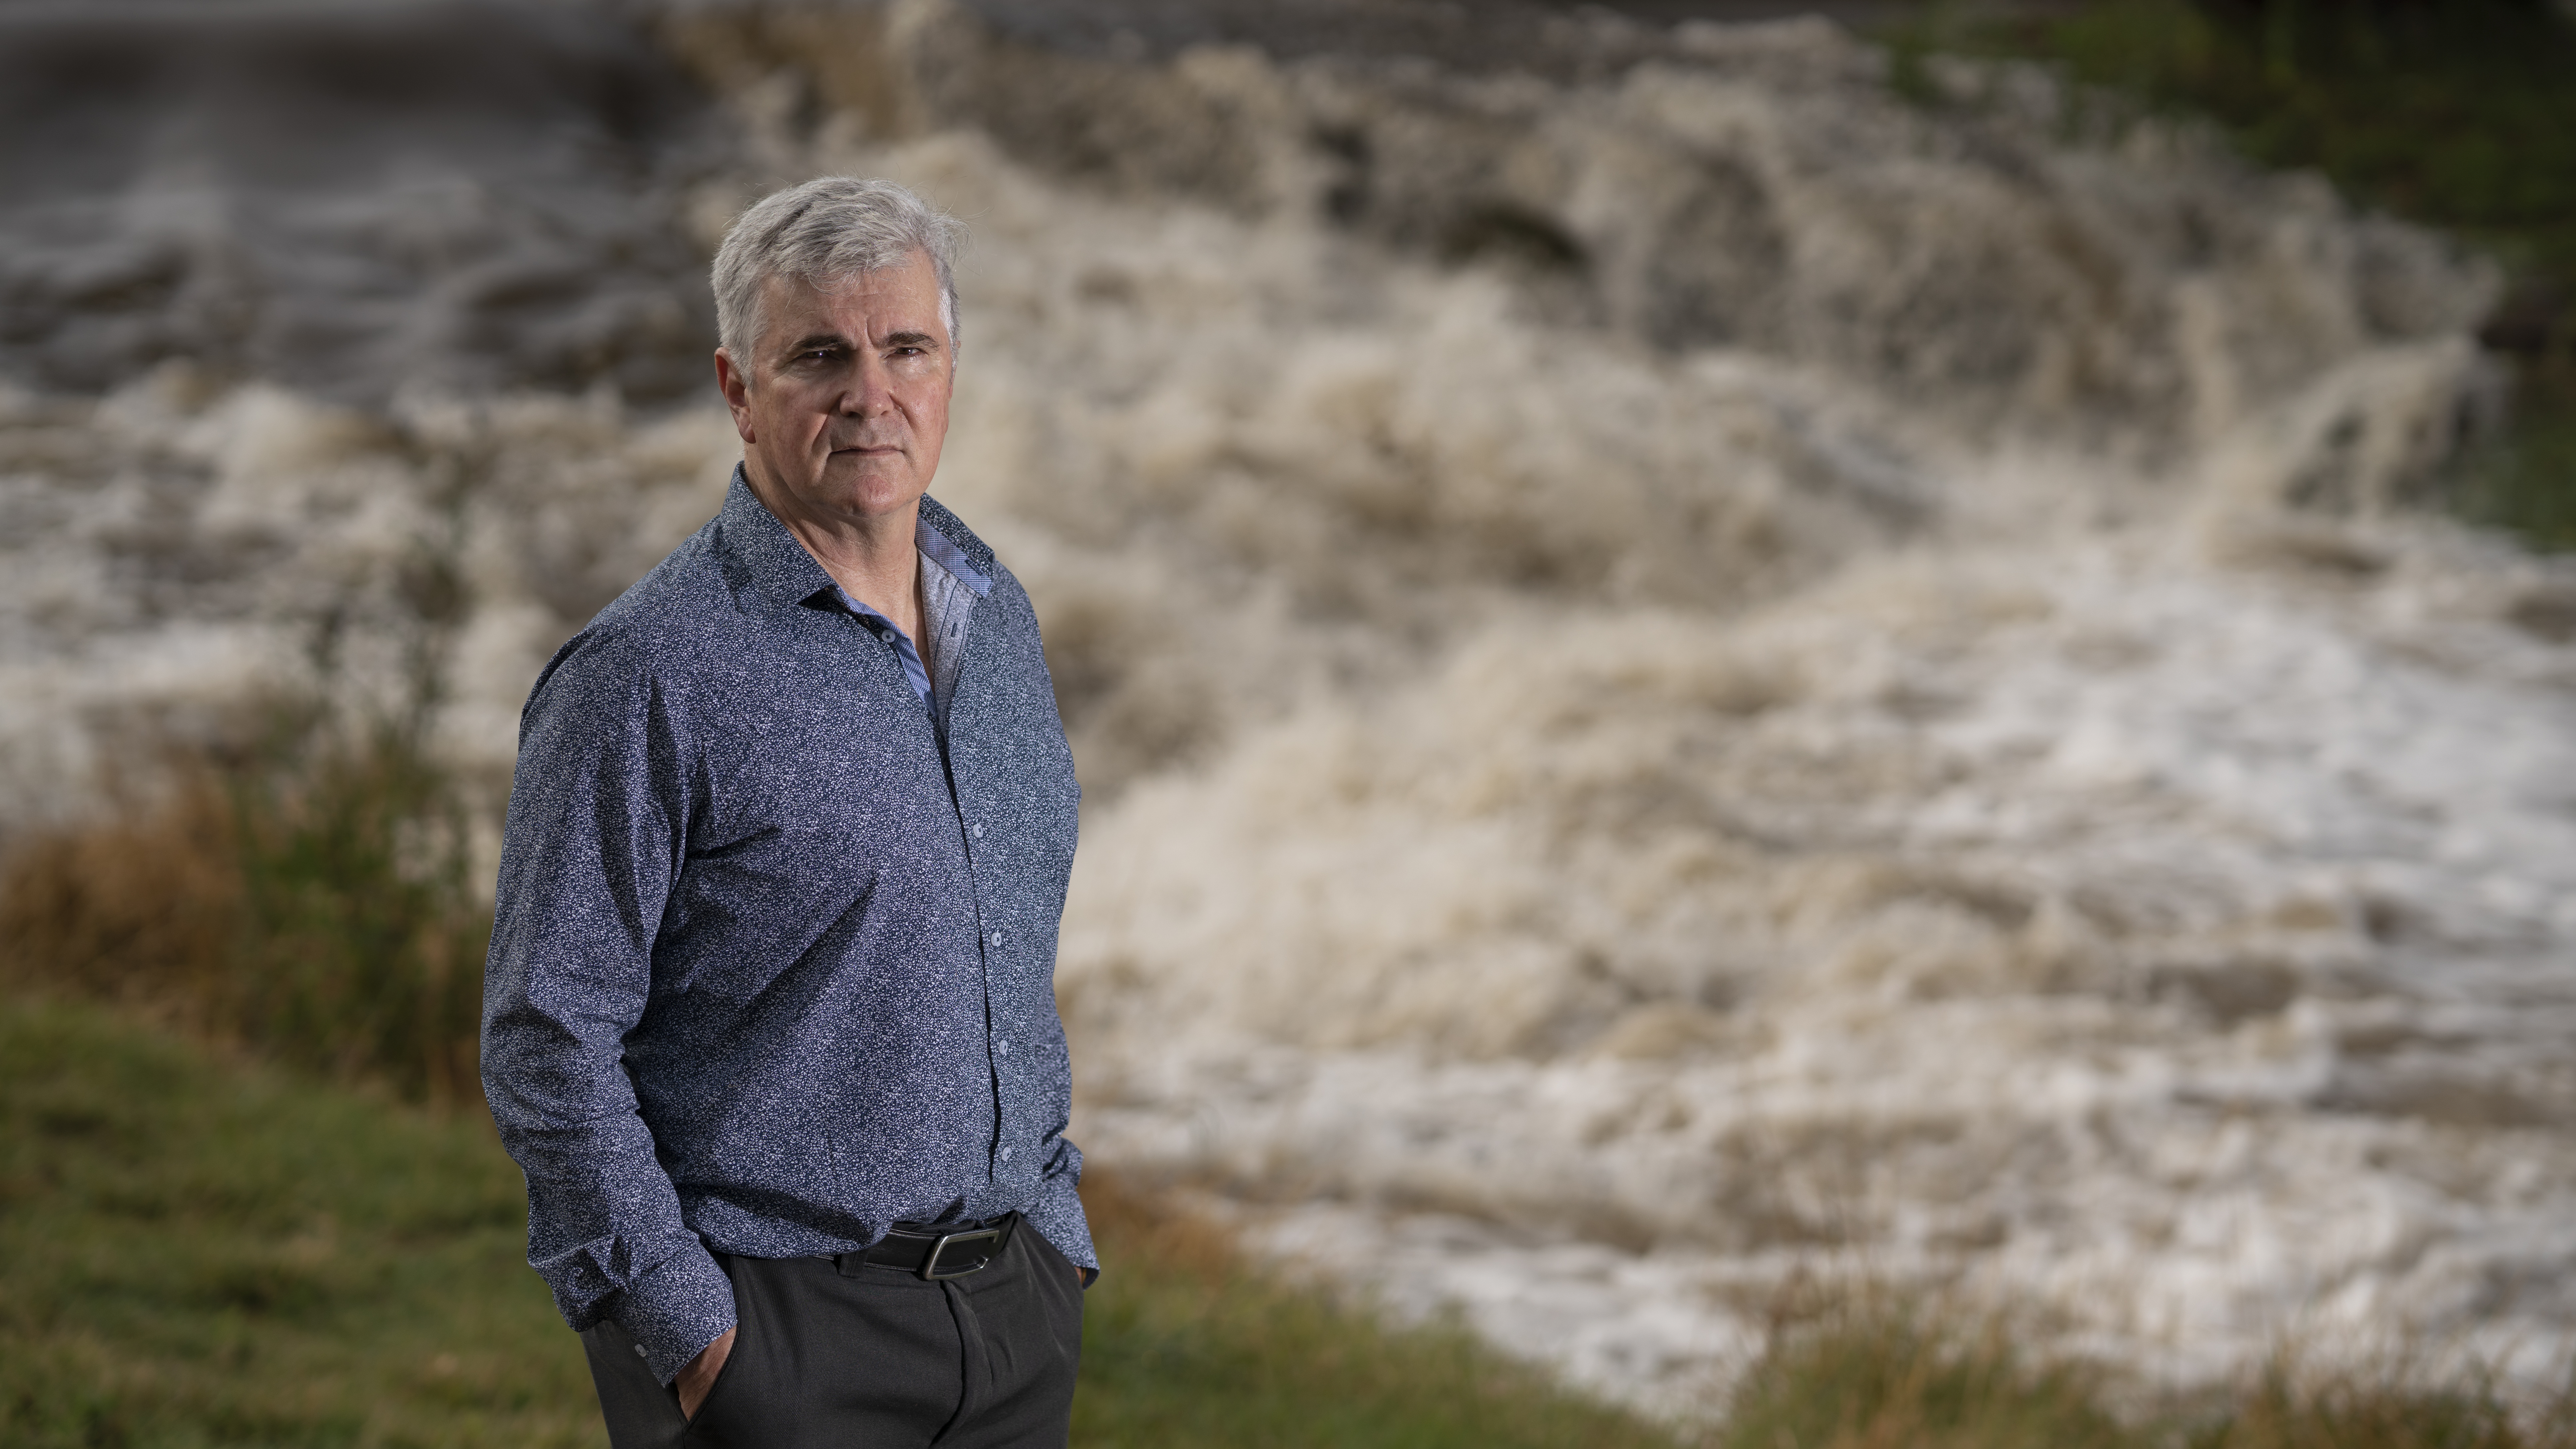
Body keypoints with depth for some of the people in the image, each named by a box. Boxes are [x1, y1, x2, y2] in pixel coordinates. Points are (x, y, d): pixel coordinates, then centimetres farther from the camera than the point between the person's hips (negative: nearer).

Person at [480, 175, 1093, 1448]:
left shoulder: (998, 620, 10)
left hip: (1013, 1301, 6)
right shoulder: (648, 673, -12)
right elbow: (547, 1039, -13)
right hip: (781, 1331, -6)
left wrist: (1054, 1227, 13)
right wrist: (687, 1335, -16)